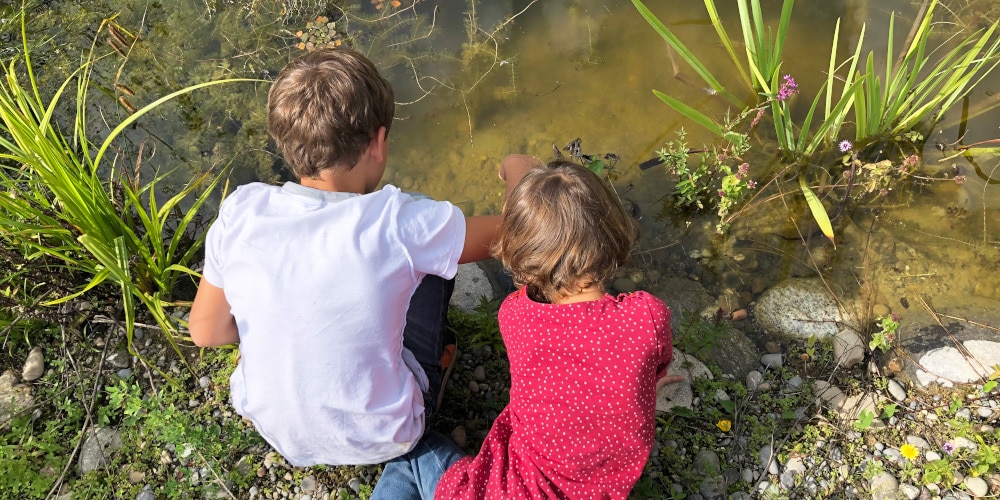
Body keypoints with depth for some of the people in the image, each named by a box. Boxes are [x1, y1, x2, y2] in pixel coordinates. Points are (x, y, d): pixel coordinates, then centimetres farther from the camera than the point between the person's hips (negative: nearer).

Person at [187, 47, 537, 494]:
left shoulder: (240, 212, -19)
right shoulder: (394, 225, -29)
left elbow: (205, 332, -6)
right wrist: (519, 175, 8)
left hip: (272, 426, 4)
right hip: (379, 440, -3)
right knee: (431, 259, 11)